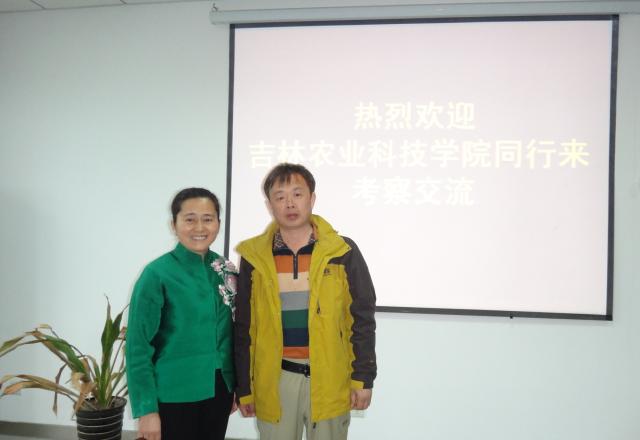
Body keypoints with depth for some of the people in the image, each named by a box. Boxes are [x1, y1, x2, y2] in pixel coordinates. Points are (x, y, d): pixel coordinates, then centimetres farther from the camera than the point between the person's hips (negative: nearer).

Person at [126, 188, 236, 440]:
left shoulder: (225, 270, 1)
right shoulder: (158, 273, -13)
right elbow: (138, 346, -11)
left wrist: (235, 386, 9)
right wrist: (146, 408, -13)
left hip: (218, 390, 5)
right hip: (175, 394, -4)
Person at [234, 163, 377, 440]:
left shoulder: (342, 251, -4)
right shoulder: (254, 257, -1)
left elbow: (362, 319, 0)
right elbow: (244, 328, 5)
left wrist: (363, 378, -3)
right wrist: (244, 387, 5)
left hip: (329, 379, -1)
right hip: (274, 381, 1)